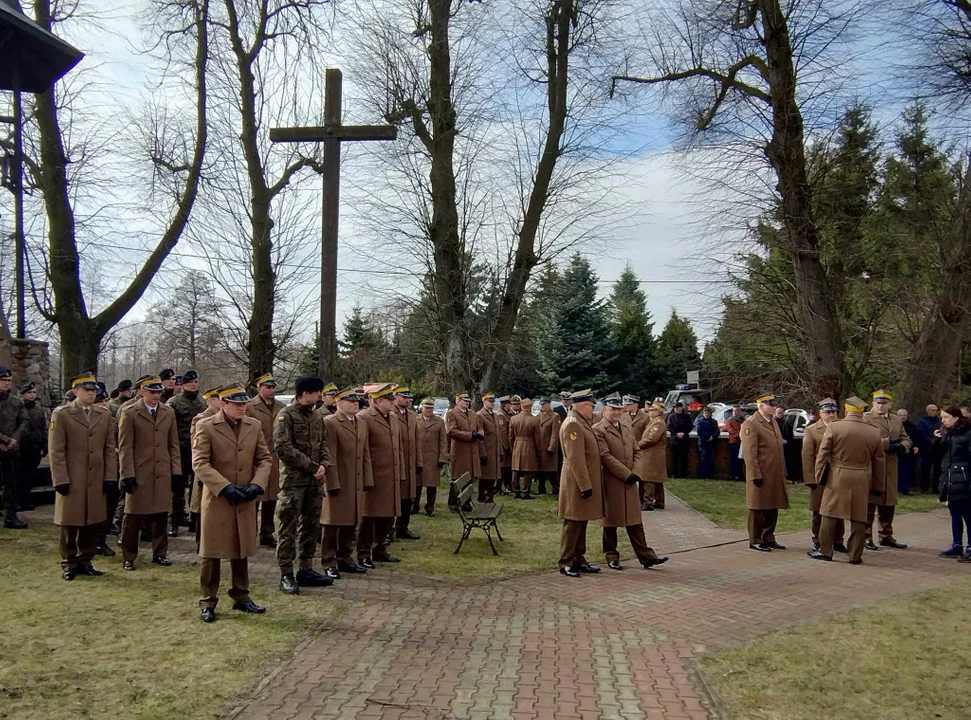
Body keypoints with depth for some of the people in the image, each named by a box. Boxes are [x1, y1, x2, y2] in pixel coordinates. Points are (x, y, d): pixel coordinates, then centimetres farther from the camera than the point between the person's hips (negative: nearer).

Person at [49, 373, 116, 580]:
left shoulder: (105, 415, 10)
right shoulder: (61, 414, -2)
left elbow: (110, 448, 8)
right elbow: (56, 451, -5)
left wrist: (110, 476, 2)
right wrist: (61, 480, -10)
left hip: (97, 480, 4)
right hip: (72, 481, -3)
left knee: (94, 523, 6)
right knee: (70, 523, 6)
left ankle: (84, 561, 20)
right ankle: (69, 564, 18)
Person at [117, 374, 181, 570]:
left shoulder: (168, 412, 9)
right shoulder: (129, 413, -3)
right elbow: (125, 447, -5)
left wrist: (176, 470, 5)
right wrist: (127, 475, -11)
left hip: (163, 473, 3)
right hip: (139, 473, -3)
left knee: (161, 514, 8)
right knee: (133, 516, 5)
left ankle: (160, 553, 21)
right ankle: (128, 557, 16)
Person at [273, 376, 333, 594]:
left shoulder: (318, 416, 12)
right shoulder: (286, 415, -9)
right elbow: (283, 447, -17)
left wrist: (324, 465, -6)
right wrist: (312, 466, -16)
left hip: (315, 481, 7)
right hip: (293, 480, -7)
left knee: (311, 526, 12)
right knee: (288, 529, -1)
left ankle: (306, 570, 23)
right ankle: (286, 576, 5)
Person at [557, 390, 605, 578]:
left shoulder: (582, 422, 13)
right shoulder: (572, 424, -19)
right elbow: (575, 459, -23)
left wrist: (589, 483, 17)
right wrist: (585, 485, -23)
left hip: (586, 481, 10)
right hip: (577, 484, -10)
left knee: (581, 523, 15)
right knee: (573, 523, -2)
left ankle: (579, 560, 23)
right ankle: (566, 563, 6)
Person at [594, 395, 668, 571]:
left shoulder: (628, 428, 14)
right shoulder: (598, 430, -10)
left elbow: (637, 451, 15)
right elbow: (605, 456, -16)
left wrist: (635, 473, -2)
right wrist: (627, 474, -15)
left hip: (630, 481, 6)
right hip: (610, 482, -6)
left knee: (634, 521, 9)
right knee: (611, 522, 5)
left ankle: (646, 556, 12)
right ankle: (612, 557, 16)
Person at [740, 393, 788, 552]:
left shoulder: (773, 422, 16)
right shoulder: (750, 424, -13)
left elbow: (778, 448, 19)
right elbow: (749, 453, -17)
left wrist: (782, 472, 15)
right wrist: (756, 475, -20)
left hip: (776, 476, 8)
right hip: (761, 476, -8)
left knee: (773, 509, 15)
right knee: (758, 509, 2)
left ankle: (768, 538, 26)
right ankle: (755, 541, 13)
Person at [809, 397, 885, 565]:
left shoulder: (833, 427, -7)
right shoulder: (874, 432, 3)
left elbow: (823, 454, -6)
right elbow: (879, 461, 9)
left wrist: (819, 476, 3)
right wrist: (877, 486, 16)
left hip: (837, 479, -2)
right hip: (862, 482, 2)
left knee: (831, 516, 6)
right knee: (858, 518, 8)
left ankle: (825, 551, 12)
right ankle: (855, 555, 12)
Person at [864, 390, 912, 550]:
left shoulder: (896, 420, 17)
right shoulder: (866, 419, -5)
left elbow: (907, 440, 17)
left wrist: (902, 446, -6)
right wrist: (886, 443, -19)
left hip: (890, 469, 6)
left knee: (888, 504, 14)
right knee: (869, 503, 0)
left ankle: (886, 537, 25)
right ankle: (866, 537, 8)